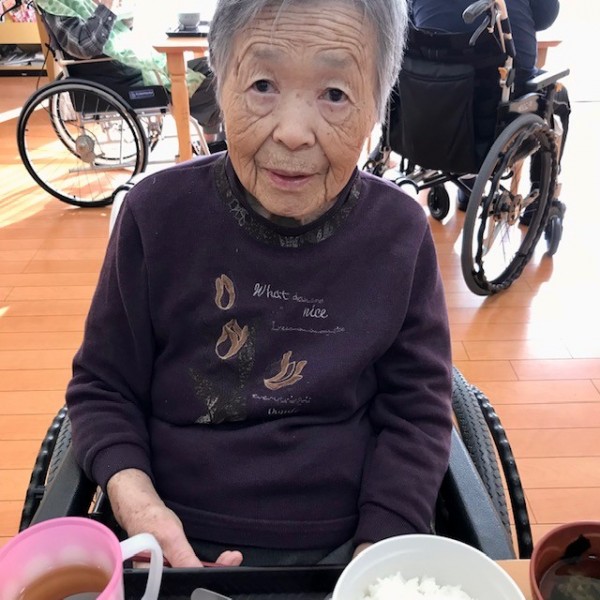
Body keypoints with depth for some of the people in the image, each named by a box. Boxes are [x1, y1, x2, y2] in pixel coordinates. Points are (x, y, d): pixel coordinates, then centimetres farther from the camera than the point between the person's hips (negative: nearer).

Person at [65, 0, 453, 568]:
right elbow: (103, 385, 1)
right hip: (177, 543, 0)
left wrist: (376, 553, -12)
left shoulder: (400, 233, -5)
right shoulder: (158, 213, -7)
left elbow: (416, 411, -1)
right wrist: (133, 497, -16)